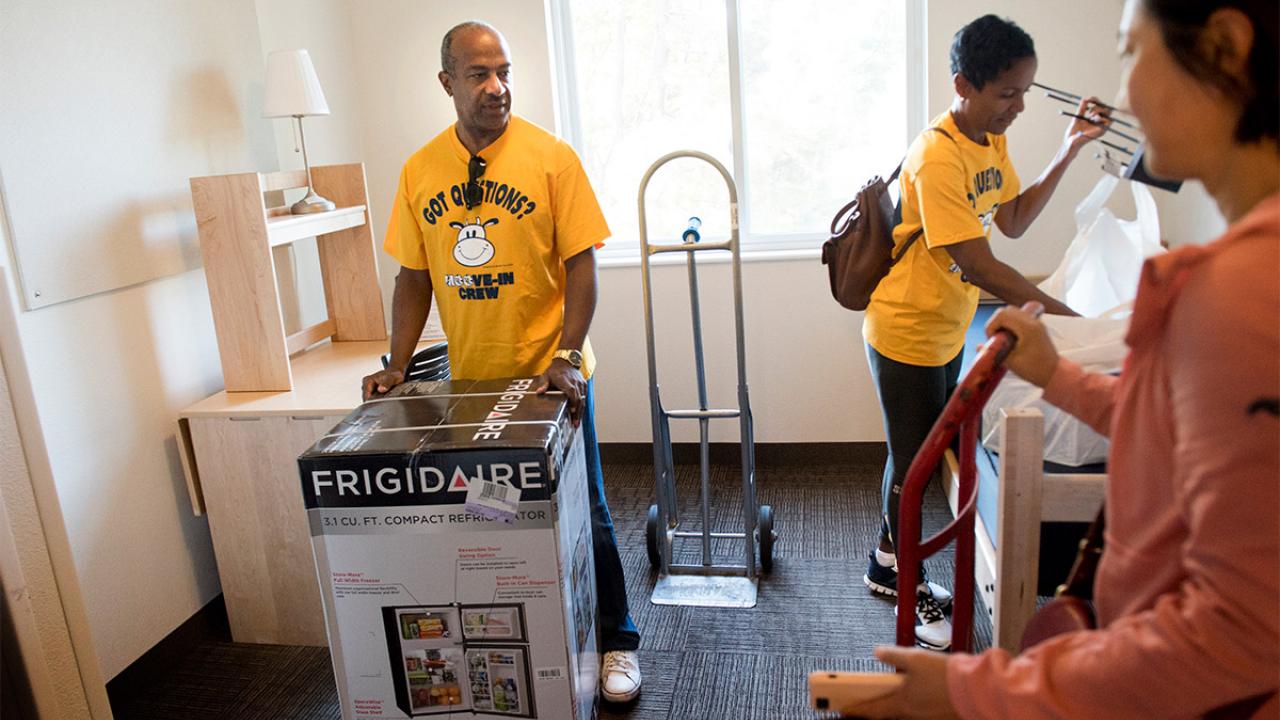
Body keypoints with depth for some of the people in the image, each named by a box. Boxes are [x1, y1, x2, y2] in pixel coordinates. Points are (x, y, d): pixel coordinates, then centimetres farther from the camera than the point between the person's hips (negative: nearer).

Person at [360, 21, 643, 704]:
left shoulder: (551, 157, -7)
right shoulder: (419, 171, 3)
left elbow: (581, 263, -9)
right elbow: (413, 276, 7)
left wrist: (567, 355, -19)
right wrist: (398, 363, -2)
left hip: (550, 374, -3)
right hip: (468, 379, 3)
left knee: (582, 512, 8)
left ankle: (617, 641, 27)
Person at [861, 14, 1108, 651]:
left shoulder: (991, 141, 4)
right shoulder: (936, 157, -25)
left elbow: (1014, 221, 13)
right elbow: (977, 265, -27)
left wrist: (1070, 149, 5)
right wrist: (1060, 313, -25)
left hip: (947, 331, 9)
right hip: (906, 334, -9)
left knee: (918, 452, 18)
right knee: (911, 461, 5)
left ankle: (886, 563, 36)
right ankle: (907, 587, 25)